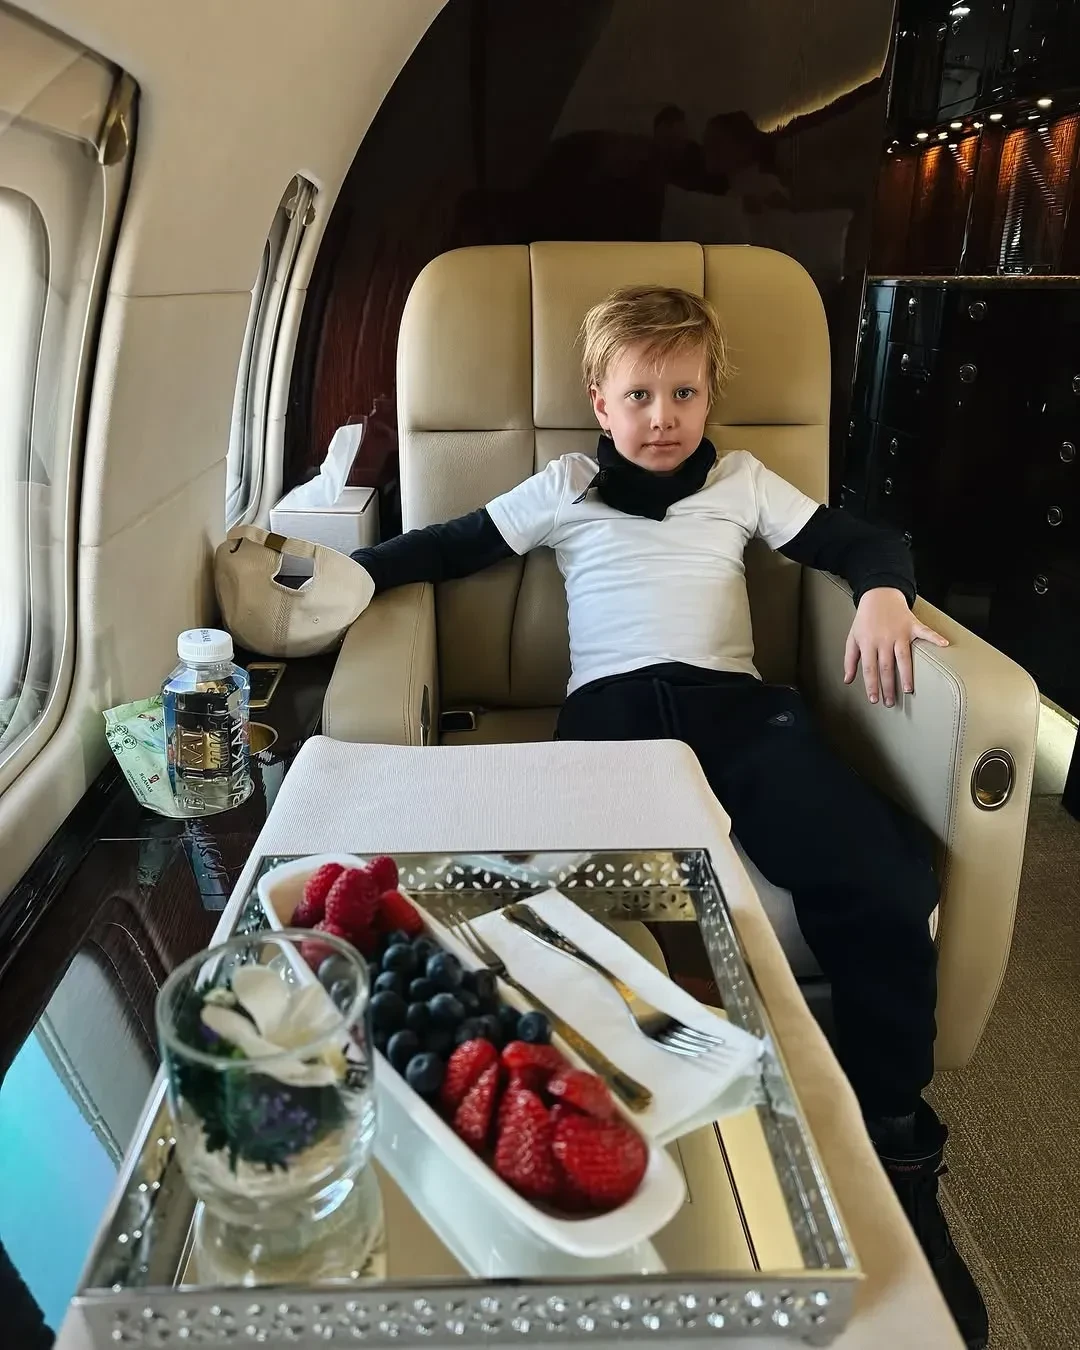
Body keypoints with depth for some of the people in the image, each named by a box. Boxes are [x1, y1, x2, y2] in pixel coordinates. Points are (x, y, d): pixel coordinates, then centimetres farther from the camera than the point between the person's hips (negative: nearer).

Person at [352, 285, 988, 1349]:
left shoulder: (745, 482, 26)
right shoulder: (563, 490, 23)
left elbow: (862, 543, 24)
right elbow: (445, 549, 19)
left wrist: (882, 593, 1)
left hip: (735, 703, 2)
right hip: (611, 706, -1)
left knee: (881, 882, -24)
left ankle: (895, 1145, -7)